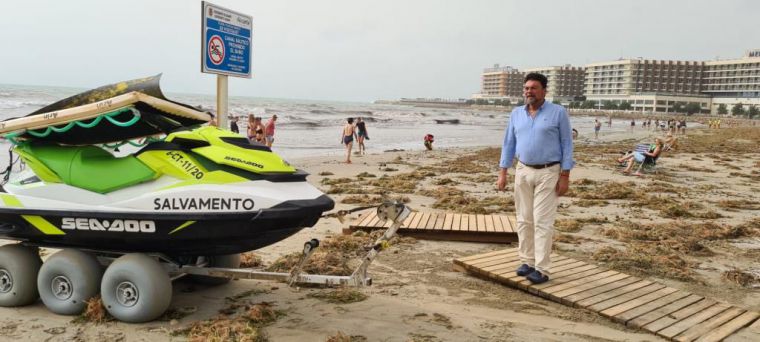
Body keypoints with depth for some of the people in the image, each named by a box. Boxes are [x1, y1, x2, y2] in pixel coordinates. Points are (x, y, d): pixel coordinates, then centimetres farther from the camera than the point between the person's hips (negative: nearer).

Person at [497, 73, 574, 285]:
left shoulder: (558, 112, -5)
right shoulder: (516, 114, 6)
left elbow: (567, 145, -5)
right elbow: (509, 144, 9)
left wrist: (565, 176, -10)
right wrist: (502, 173, 4)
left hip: (548, 173, -4)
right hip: (523, 171, 5)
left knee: (543, 221, -6)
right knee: (524, 220, 8)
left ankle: (542, 269, -1)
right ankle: (527, 261, 19)